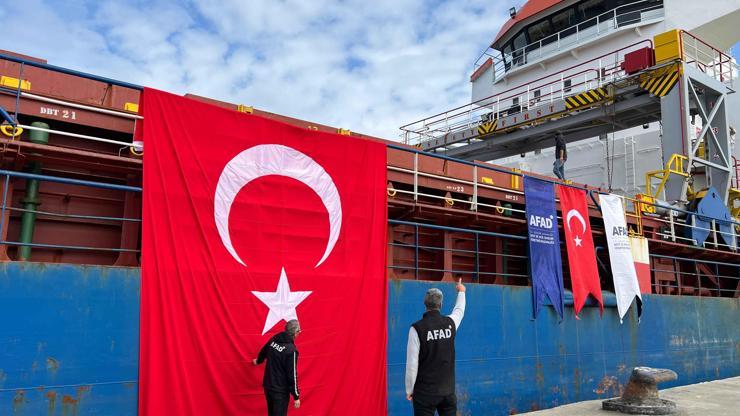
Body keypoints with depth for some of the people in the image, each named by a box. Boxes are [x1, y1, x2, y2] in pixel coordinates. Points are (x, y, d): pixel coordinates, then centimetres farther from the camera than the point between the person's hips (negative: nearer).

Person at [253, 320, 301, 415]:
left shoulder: (273, 340, -1)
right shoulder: (291, 350, -23)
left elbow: (263, 352, 21)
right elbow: (292, 375, -20)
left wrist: (258, 361, 44)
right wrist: (296, 396, -10)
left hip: (268, 386, 7)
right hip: (280, 390, -7)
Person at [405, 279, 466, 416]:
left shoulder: (417, 328, -13)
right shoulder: (450, 323, 0)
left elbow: (412, 363, -12)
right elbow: (459, 310, 25)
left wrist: (409, 390, 1)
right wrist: (461, 292, 44)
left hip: (425, 392, -4)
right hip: (448, 390, 4)